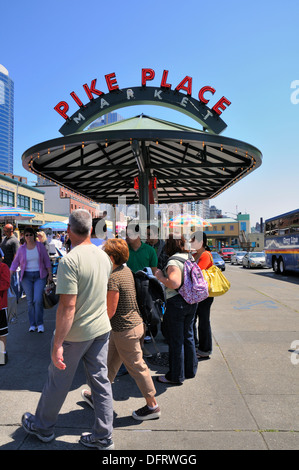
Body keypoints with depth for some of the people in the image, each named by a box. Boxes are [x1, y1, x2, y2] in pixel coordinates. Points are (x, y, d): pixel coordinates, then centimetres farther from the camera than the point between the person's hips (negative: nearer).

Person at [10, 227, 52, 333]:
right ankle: (32, 324, 16)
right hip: (26, 277, 2)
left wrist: (50, 274, -1)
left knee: (38, 299, -12)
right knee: (30, 301, 4)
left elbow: (47, 261, 3)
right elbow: (15, 263, 7)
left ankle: (40, 323, 3)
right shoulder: (21, 249, 2)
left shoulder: (40, 246, -1)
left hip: (40, 276, -2)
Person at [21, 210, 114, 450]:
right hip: (102, 328, 6)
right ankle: (103, 437, 28)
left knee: (58, 381, 16)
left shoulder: (70, 261, -22)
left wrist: (57, 344, -20)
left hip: (75, 333, -6)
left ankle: (43, 427, 41)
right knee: (101, 380, 15)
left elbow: (68, 306, -25)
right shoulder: (103, 256, 1)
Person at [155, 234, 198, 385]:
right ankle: (190, 370, 33)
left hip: (177, 303, -8)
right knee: (188, 337, 19)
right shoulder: (189, 259, 8)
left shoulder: (173, 262, -18)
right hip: (191, 302, 9)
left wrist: (160, 277, -16)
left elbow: (175, 283, -31)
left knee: (176, 341, 4)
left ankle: (176, 376, 17)